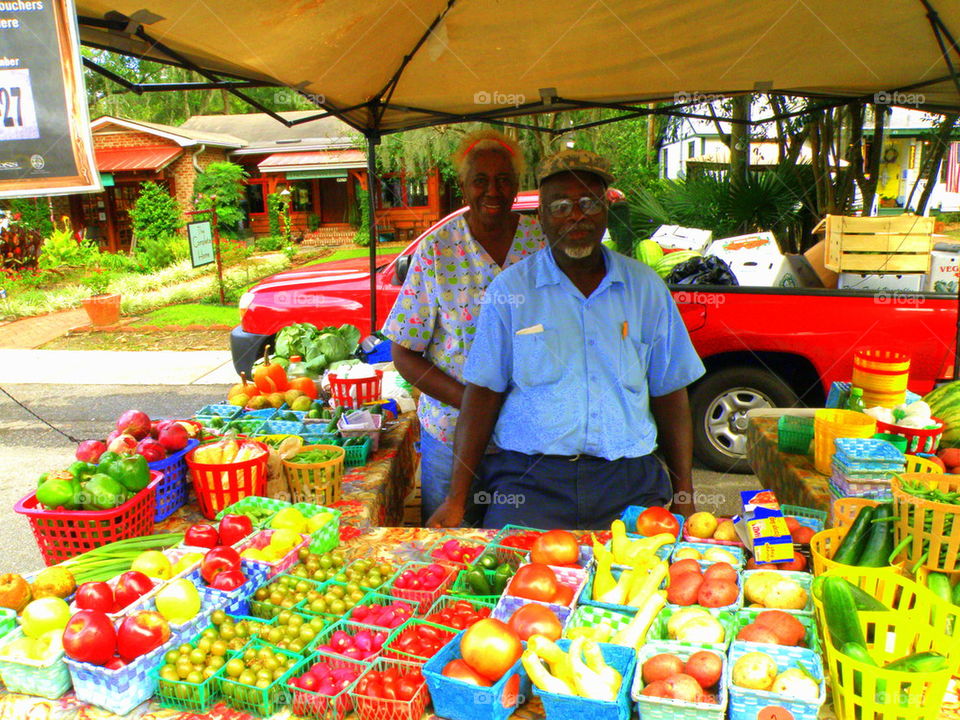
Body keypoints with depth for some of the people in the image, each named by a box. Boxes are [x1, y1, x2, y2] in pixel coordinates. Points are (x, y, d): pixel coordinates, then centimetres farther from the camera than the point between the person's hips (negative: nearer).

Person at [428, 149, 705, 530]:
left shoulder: (646, 288, 10)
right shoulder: (509, 290, 4)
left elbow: (669, 396, 12)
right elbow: (483, 395, 1)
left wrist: (684, 497, 10)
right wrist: (456, 500, -4)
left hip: (628, 484, 2)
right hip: (528, 482, -2)